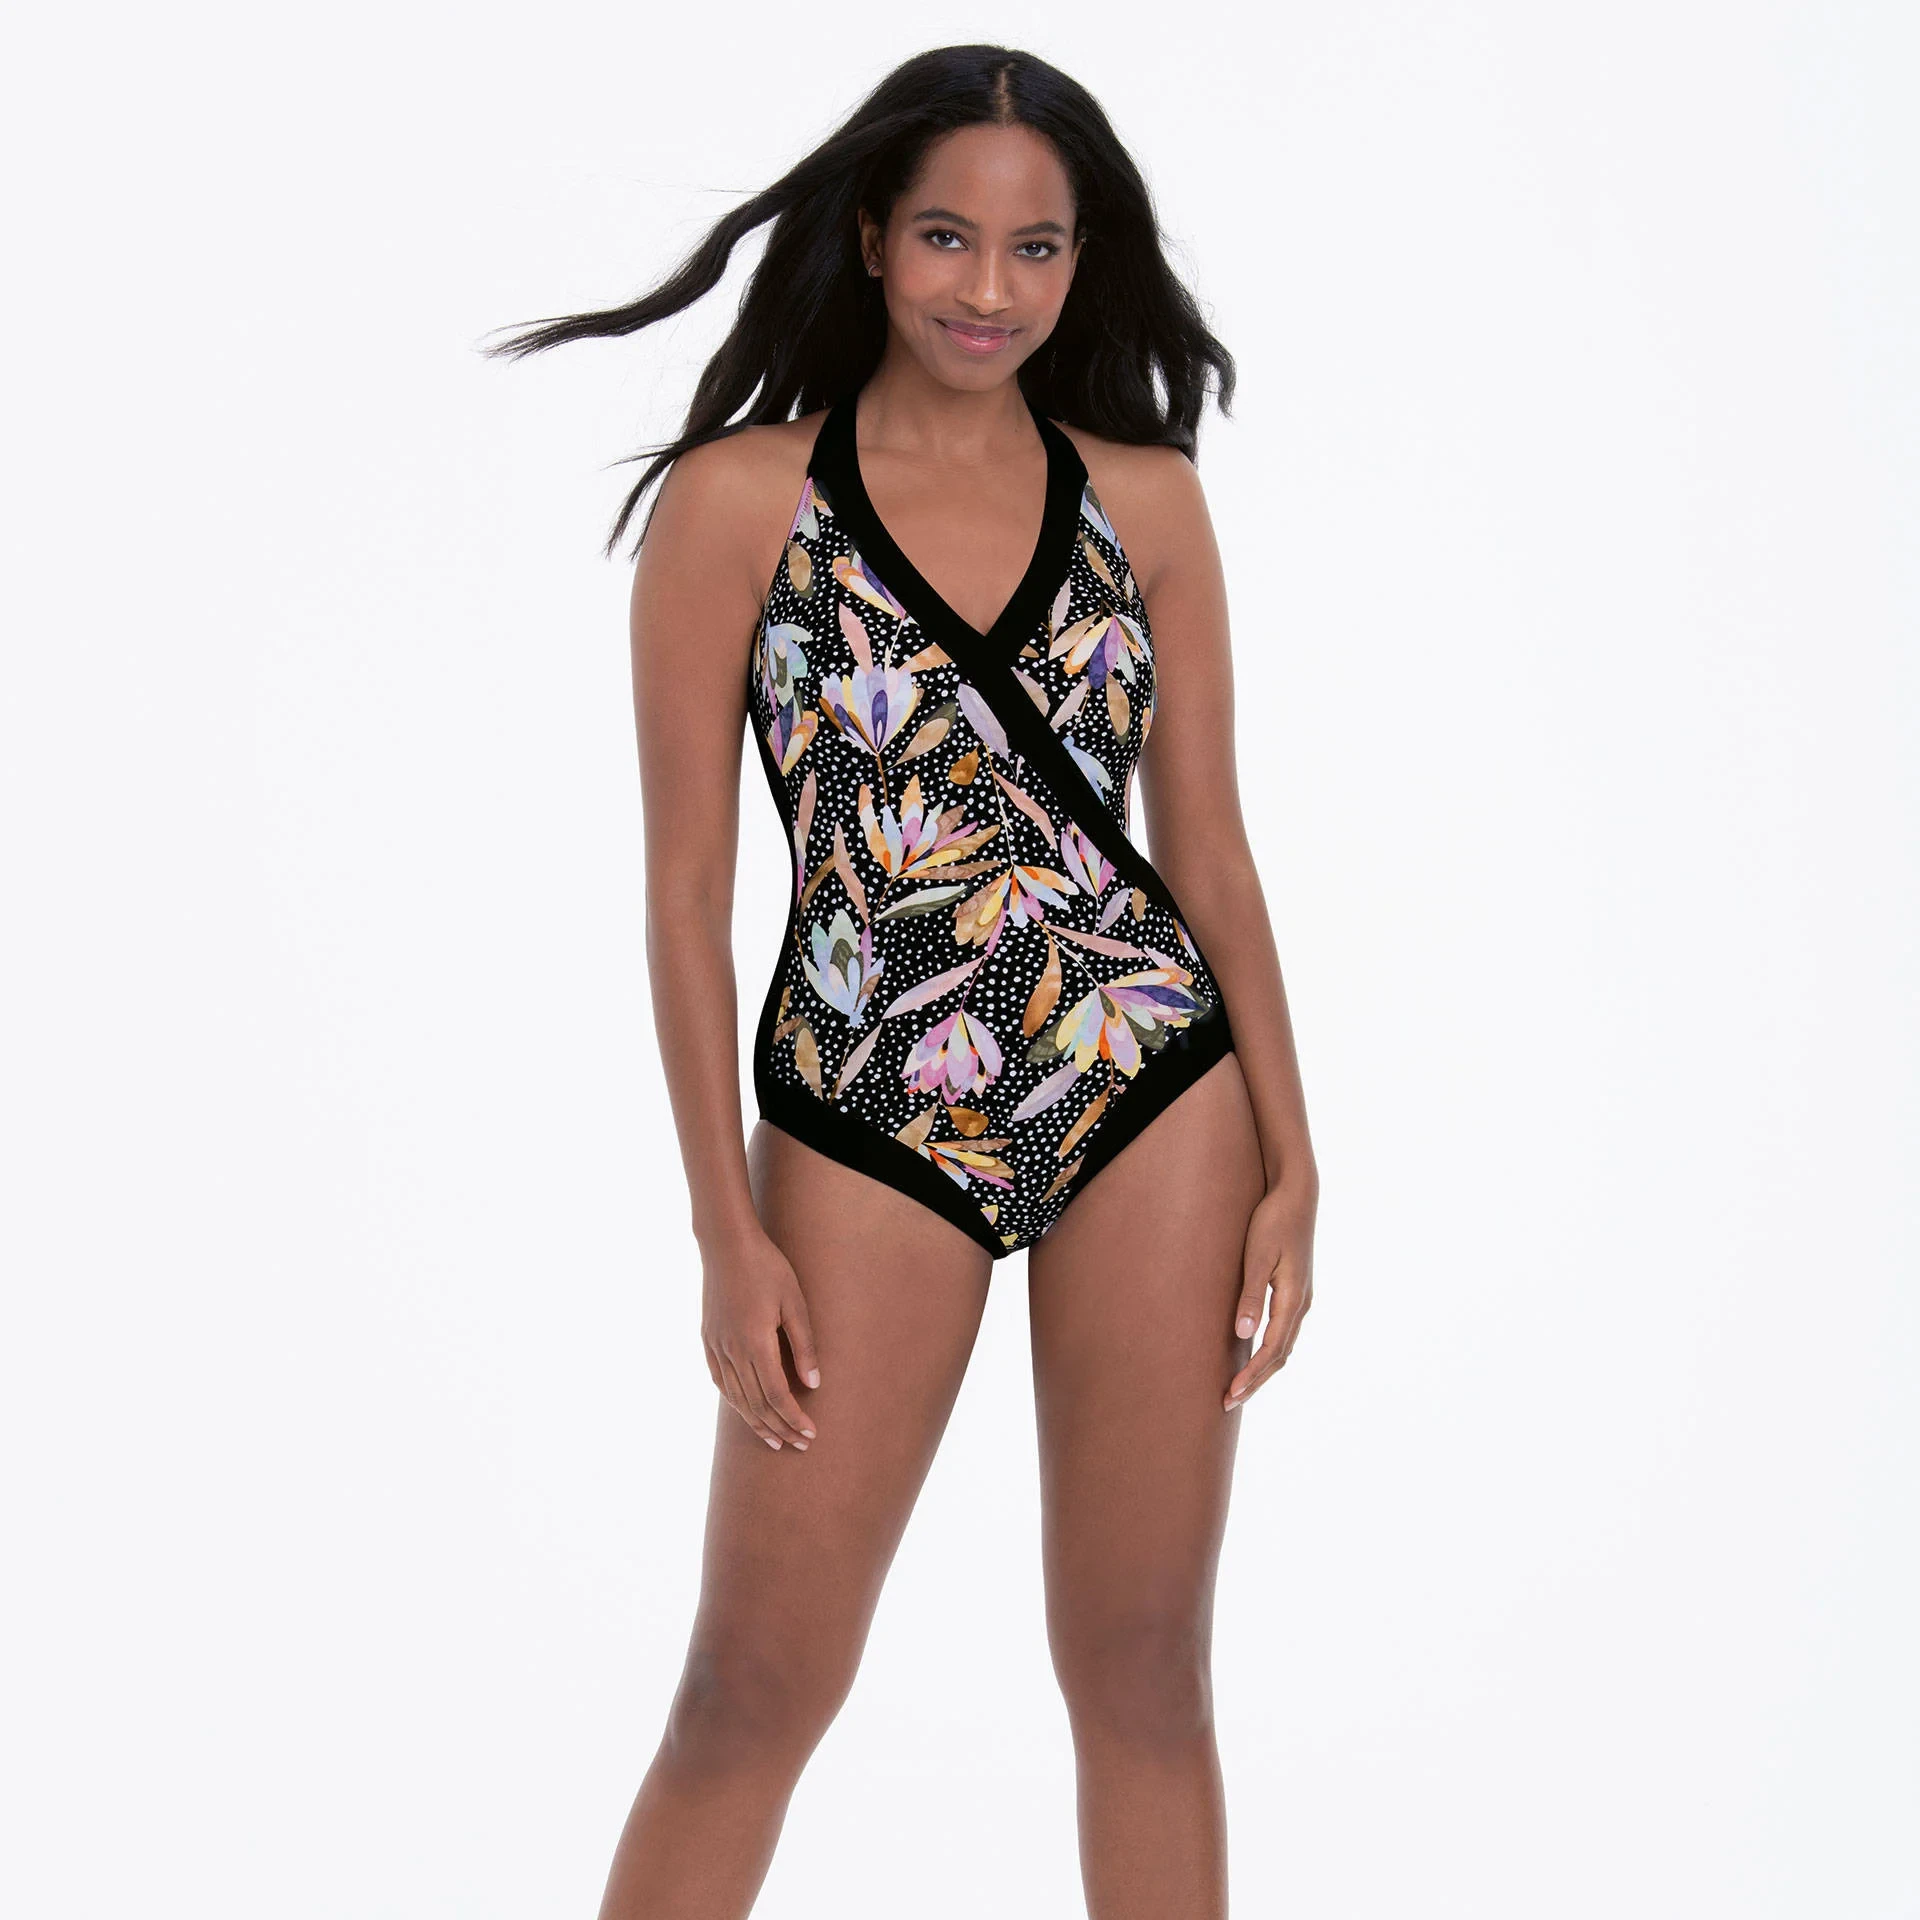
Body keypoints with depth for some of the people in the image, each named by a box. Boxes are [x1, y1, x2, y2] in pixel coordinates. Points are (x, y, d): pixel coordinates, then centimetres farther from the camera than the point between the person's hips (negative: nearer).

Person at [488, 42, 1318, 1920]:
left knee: (1144, 1677, 10)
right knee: (753, 1693, 4)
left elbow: (1210, 848, 8)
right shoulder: (738, 498, -2)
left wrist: (1290, 1164, 2)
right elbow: (686, 886, -3)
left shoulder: (1145, 497, 6)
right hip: (870, 1128, -2)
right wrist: (730, 1240, -6)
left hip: (1155, 1094, 2)